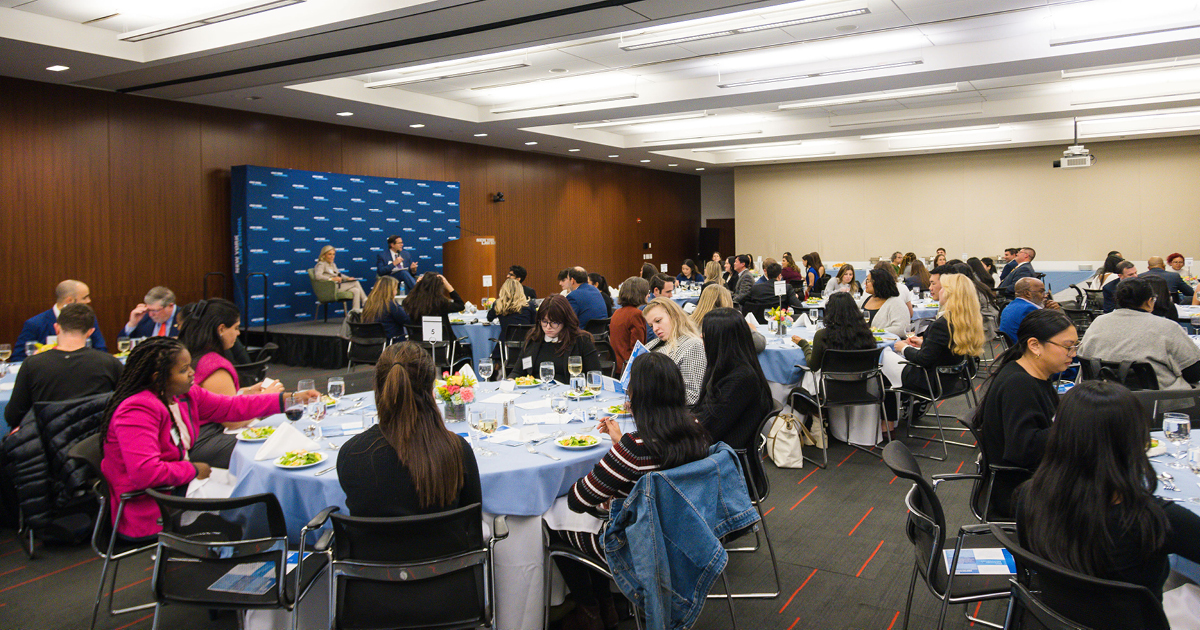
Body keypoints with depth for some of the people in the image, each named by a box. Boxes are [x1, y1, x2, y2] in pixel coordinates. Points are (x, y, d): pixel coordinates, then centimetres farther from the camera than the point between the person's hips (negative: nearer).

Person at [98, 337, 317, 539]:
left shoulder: (185, 395, 2)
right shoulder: (137, 412, -25)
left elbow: (232, 407, 7)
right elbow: (145, 473, -33)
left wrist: (291, 399, 2)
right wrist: (194, 470, -17)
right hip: (148, 516, -9)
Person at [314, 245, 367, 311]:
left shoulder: (333, 265, 26)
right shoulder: (321, 264, -2)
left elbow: (339, 274, 29)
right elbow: (317, 276, -20)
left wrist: (348, 278, 6)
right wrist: (332, 279, -28)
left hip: (338, 285, 9)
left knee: (356, 290, -16)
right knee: (356, 283, -18)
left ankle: (355, 312, -21)